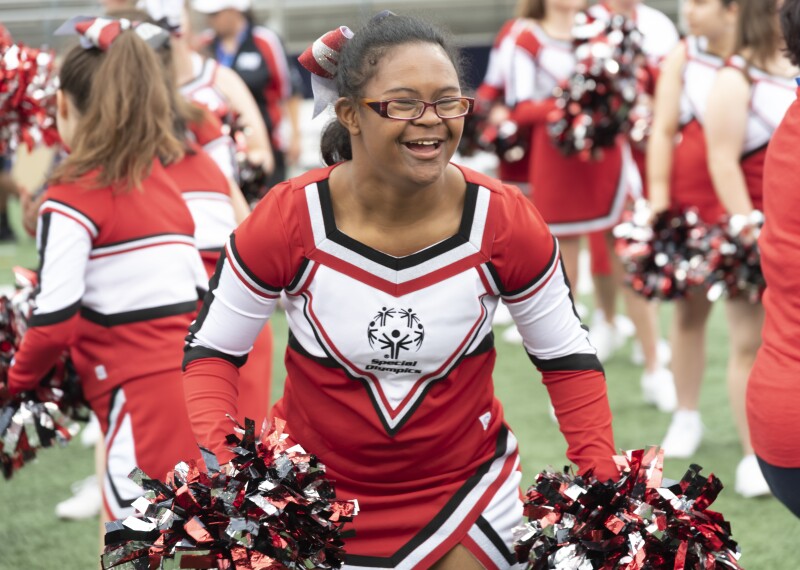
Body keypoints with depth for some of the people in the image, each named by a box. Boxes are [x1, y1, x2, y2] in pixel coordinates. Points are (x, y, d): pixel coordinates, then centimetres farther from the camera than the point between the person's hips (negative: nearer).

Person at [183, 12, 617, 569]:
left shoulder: (506, 221, -15)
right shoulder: (286, 220, -18)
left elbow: (567, 356, -2)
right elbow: (213, 347, -6)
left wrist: (602, 480, -12)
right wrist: (217, 457, -22)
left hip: (467, 493, 1)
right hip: (313, 494, 0)